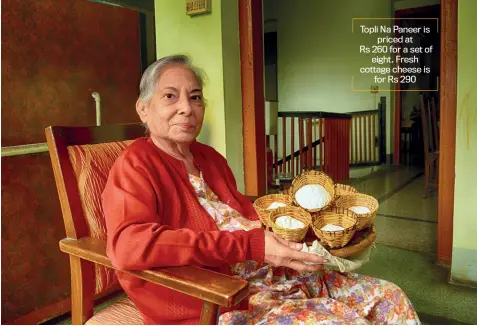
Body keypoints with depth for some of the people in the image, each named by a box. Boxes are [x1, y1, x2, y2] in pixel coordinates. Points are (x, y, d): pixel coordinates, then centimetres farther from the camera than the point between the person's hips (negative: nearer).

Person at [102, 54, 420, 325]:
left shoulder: (209, 156, 13)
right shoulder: (136, 164, -10)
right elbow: (129, 245, -26)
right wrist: (249, 245, -28)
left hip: (273, 278, 8)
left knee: (388, 297, 6)